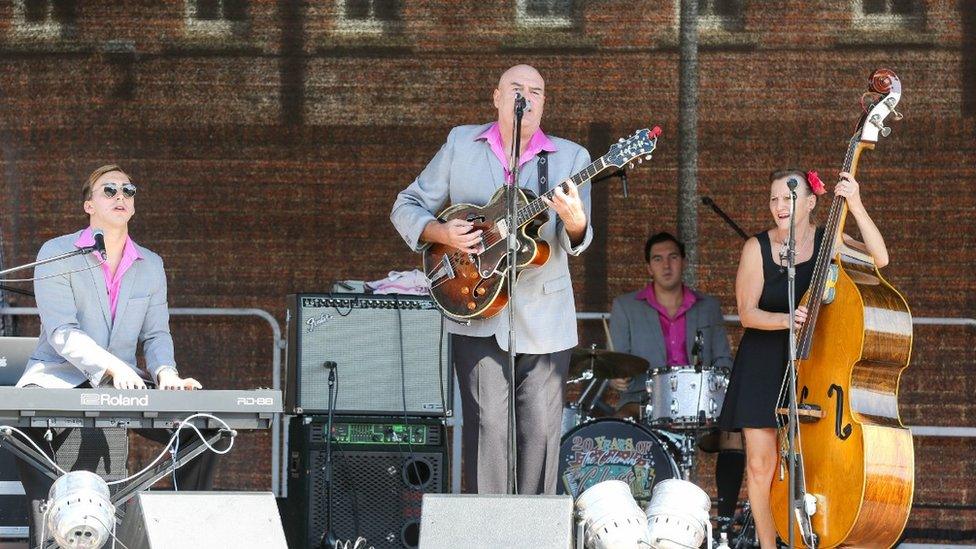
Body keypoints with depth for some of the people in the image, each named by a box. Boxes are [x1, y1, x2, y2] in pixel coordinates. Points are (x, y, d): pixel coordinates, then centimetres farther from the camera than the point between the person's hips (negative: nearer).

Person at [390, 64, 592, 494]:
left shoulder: (570, 158, 7)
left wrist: (575, 224, -26)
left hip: (543, 319, 1)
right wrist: (441, 233, -9)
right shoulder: (461, 144, 8)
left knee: (541, 431, 1)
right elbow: (407, 207, 11)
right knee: (488, 424, -8)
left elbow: (576, 242, -2)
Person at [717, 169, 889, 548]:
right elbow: (747, 313, -5)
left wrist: (856, 207, -25)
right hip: (763, 365, 0)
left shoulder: (828, 242, -1)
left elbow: (879, 259, -17)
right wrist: (785, 320, -24)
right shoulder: (758, 248, -1)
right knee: (761, 464, -3)